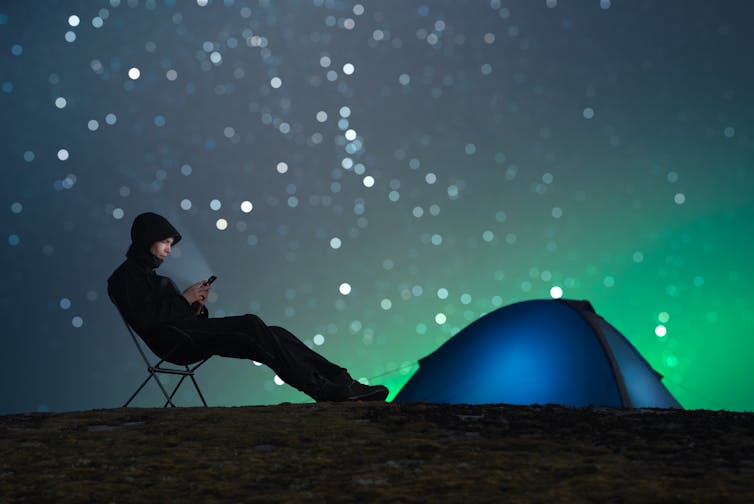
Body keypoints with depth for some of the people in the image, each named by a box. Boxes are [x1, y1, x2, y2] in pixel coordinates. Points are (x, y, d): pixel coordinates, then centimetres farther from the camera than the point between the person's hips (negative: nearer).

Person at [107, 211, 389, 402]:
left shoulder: (149, 274, 30)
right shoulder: (126, 276, 1)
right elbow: (143, 318, -16)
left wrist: (195, 305, 3)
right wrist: (184, 300, -9)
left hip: (189, 334, 9)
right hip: (172, 342, -9)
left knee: (274, 334, -7)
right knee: (250, 325, -27)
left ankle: (340, 382, -16)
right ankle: (321, 390, -30)